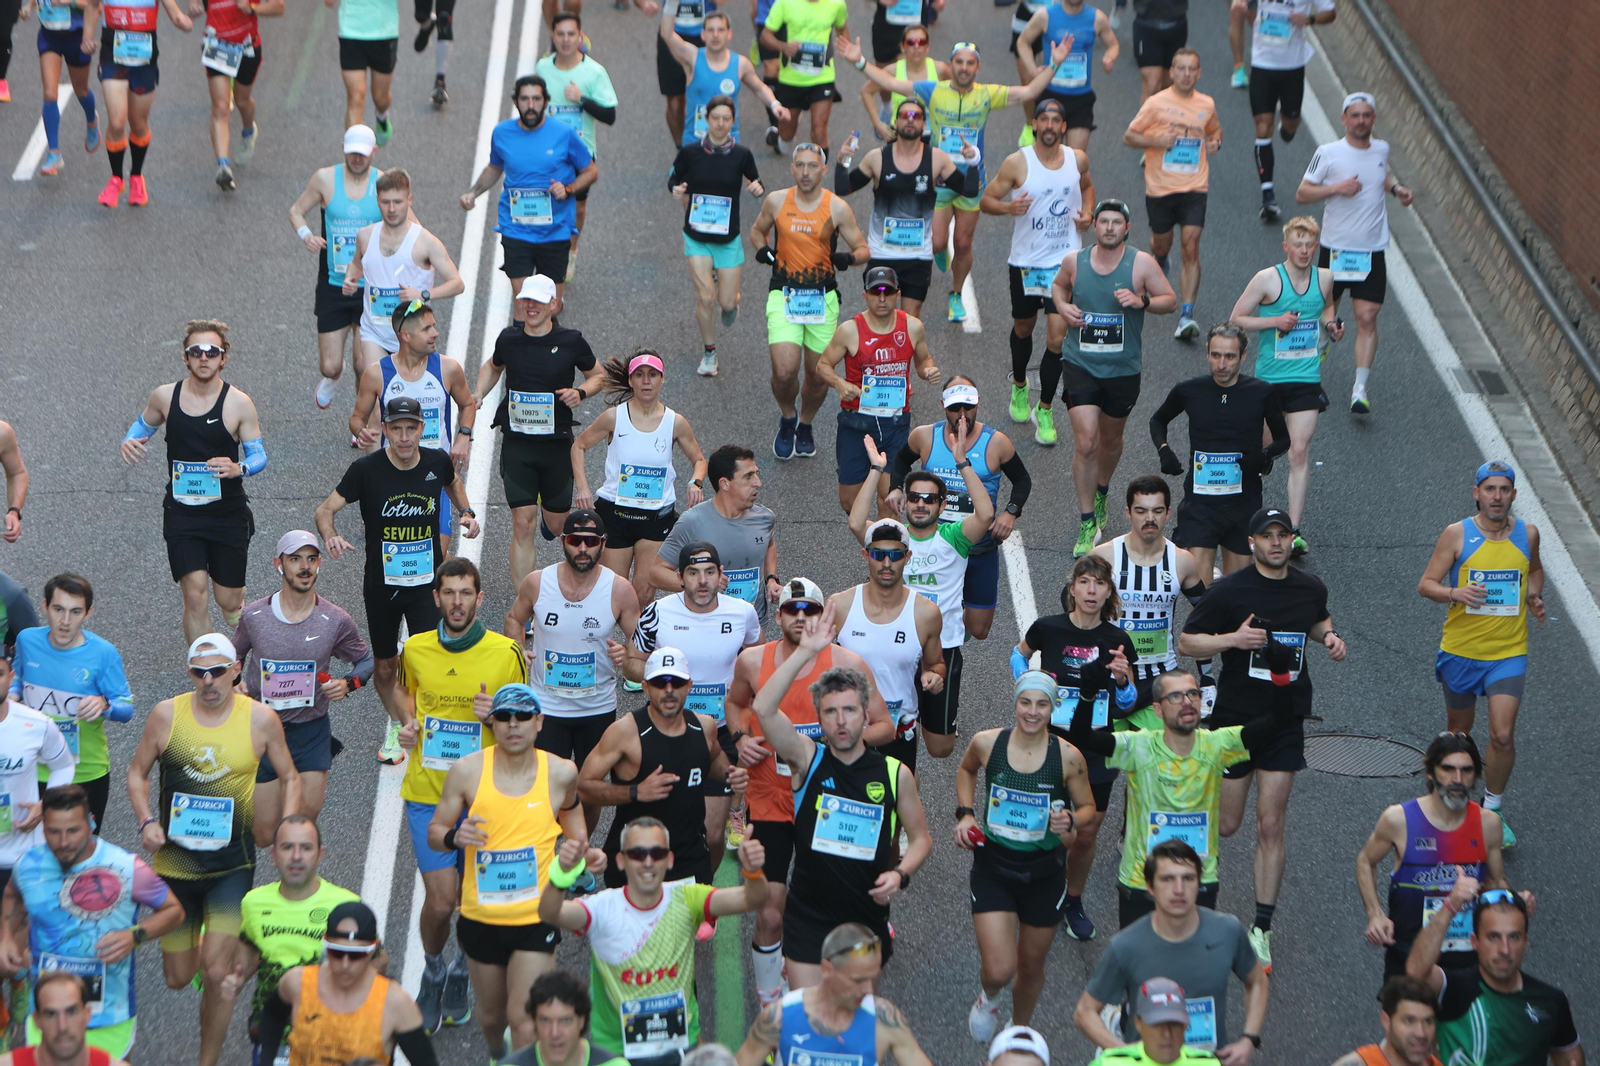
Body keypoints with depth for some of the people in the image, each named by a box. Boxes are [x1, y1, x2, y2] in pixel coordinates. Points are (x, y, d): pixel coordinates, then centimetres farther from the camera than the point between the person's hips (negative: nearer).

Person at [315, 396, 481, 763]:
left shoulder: (437, 461, -5)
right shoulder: (367, 469, -13)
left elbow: (453, 482, 20)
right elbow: (326, 509, -6)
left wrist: (466, 512, 3)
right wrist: (330, 536, -27)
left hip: (427, 582, 0)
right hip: (381, 585, 0)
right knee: (384, 668, 14)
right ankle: (396, 725, 42)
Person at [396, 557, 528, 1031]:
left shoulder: (505, 653, -6)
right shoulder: (415, 649, 1)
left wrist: (498, 714, -17)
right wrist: (408, 724, 2)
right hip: (426, 792, 0)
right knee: (440, 899, -8)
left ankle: (462, 972, 36)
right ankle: (433, 971, 22)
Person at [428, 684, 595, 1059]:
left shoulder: (560, 772, -6)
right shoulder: (467, 771, -8)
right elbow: (434, 832, 1)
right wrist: (454, 837, -22)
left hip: (537, 917, -1)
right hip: (481, 916, 1)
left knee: (524, 1019, -11)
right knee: (491, 1013, 19)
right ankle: (496, 1055, 51)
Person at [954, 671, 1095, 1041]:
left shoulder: (1068, 757, -12)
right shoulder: (986, 743, -9)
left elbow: (1088, 808, 1)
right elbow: (966, 770, 14)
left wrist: (1070, 821, -21)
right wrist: (965, 813, 1)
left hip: (1044, 872, 0)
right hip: (993, 868, 0)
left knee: (1031, 967, 16)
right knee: (999, 971, -10)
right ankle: (988, 998, 29)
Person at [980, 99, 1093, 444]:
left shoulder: (1078, 159, -1)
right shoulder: (1017, 163, -10)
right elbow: (986, 200, -6)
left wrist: (1087, 212, 2)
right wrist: (1008, 206, -27)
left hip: (1065, 260, 1)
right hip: (1025, 261, -1)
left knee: (1057, 337, -8)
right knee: (1023, 328, 19)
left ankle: (1044, 410, 5)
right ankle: (1019, 385, 47)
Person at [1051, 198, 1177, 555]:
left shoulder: (1142, 263, -7)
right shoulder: (1074, 261, -2)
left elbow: (1171, 301, -2)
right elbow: (1058, 285, 19)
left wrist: (1142, 301, -21)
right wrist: (1062, 306, -3)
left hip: (1123, 369, 1)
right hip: (1080, 365, 0)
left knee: (1110, 439, 19)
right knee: (1085, 443, -12)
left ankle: (1100, 494, 50)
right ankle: (1087, 522, -4)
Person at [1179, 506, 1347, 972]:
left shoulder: (1311, 588, 4)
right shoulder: (1229, 591, -10)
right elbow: (1186, 642, -6)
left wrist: (1330, 636, 3)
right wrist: (1233, 639, -22)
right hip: (1234, 718, -3)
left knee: (1271, 827, -1)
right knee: (1226, 824, 3)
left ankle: (1261, 929, 5)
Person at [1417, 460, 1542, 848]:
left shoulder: (1527, 533, 0)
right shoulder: (1456, 535, -8)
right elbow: (1426, 584, -7)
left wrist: (1533, 597, 3)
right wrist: (1455, 593, -26)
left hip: (1508, 652, 0)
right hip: (1460, 651, 0)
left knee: (1503, 735, -12)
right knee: (1459, 730, 15)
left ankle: (1492, 810, 8)